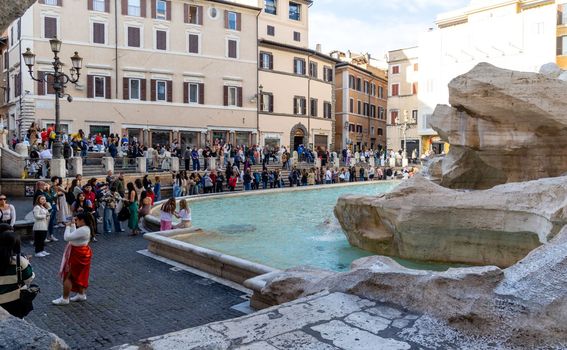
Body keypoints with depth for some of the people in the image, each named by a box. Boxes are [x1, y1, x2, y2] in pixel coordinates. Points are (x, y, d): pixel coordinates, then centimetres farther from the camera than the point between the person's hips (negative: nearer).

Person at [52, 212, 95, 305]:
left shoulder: (82, 230, -27)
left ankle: (65, 298, 6)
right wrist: (73, 225, 10)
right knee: (80, 276, 20)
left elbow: (67, 237, -26)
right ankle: (81, 294, 31)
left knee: (67, 276, -1)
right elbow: (74, 235, 15)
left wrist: (68, 226, -13)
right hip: (82, 253, 10)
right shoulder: (87, 228, 6)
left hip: (77, 255, -10)